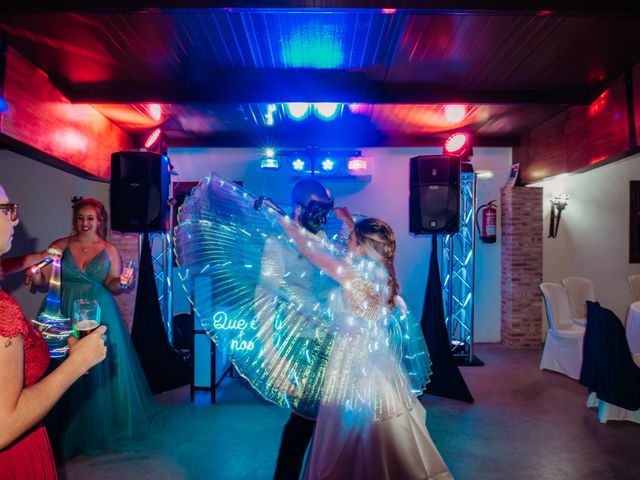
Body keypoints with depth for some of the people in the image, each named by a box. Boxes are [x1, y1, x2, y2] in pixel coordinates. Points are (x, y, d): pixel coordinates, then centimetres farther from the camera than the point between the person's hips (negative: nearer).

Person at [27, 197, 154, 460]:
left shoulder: (109, 250, 3)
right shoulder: (60, 246, 2)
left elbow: (112, 286, 3)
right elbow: (44, 280, 0)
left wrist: (120, 282, -18)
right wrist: (36, 277, -22)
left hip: (99, 315, 0)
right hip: (65, 315, 0)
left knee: (101, 369, 4)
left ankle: (101, 426, 24)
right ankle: (68, 433, 22)